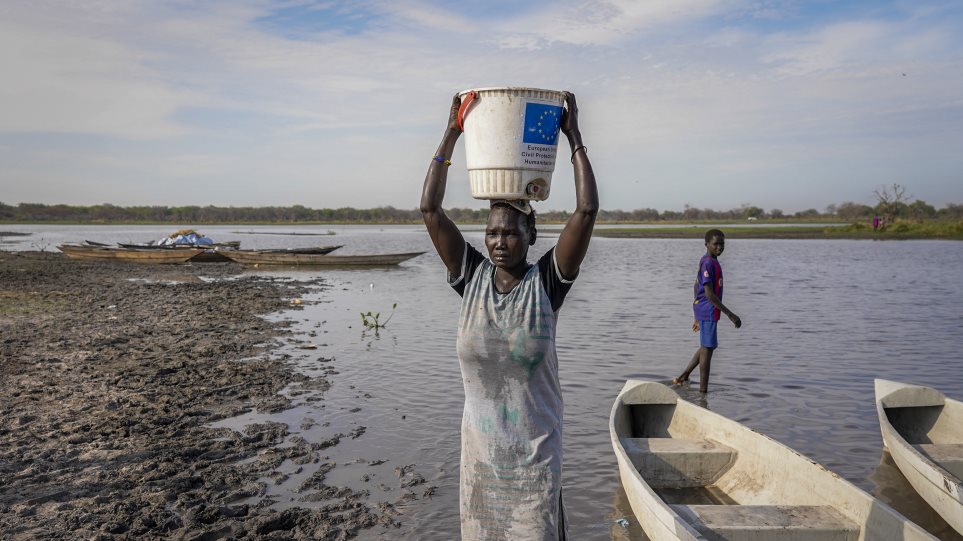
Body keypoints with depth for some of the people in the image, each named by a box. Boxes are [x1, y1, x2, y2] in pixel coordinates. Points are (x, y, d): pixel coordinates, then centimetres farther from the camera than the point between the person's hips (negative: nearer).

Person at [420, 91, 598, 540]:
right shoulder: (472, 278, -4)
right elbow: (430, 208, -8)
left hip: (536, 446, -2)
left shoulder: (546, 283, -10)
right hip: (480, 446, 2)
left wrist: (574, 138, -13)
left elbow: (587, 210, -18)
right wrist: (451, 135, -7)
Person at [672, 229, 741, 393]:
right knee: (707, 348, -4)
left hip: (703, 311, 10)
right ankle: (703, 390, 3)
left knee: (709, 346, 20)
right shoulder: (708, 263, -17)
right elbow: (709, 294, -23)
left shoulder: (709, 262, 14)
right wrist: (730, 314, -23)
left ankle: (683, 377, 25)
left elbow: (696, 287, 21)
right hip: (708, 311, -10)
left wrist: (698, 316, 25)